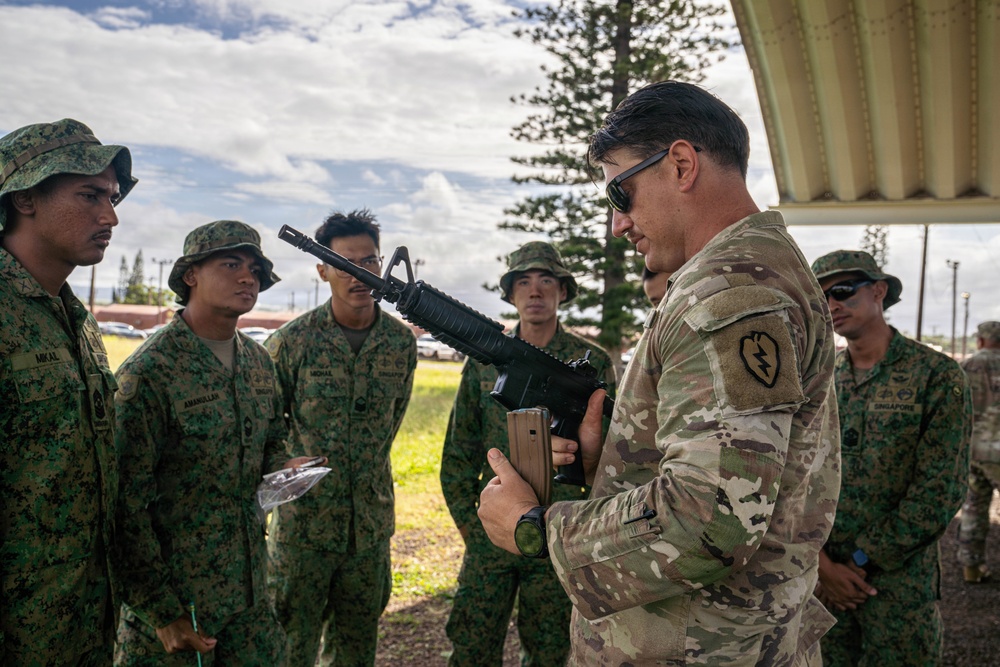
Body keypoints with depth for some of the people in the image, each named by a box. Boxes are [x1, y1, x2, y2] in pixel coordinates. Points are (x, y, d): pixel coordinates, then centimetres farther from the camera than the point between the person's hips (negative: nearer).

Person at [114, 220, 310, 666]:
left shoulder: (259, 361, 3)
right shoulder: (149, 371, -18)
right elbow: (126, 504, -17)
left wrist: (282, 468, -4)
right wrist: (161, 611, -14)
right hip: (172, 599, -6)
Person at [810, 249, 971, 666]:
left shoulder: (936, 375, -7)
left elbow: (941, 490, -11)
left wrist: (862, 561, -11)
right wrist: (821, 561, -9)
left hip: (900, 582, -3)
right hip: (821, 578, 3)